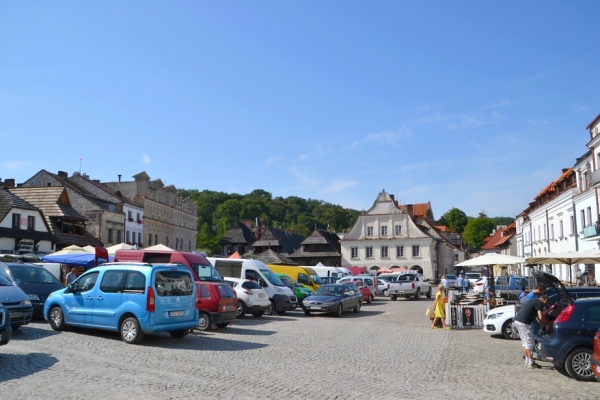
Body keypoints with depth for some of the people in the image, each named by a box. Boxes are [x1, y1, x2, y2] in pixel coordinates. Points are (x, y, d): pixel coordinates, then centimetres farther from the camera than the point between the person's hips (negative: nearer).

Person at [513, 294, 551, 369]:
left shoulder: (534, 301, 27)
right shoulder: (540, 303, -2)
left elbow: (537, 318, 29)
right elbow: (541, 317, -10)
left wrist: (546, 324, 27)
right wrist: (548, 322, 7)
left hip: (517, 320, 10)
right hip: (523, 323, -10)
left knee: (524, 342, 19)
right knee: (529, 343, 1)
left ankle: (527, 361, 27)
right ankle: (531, 363, 8)